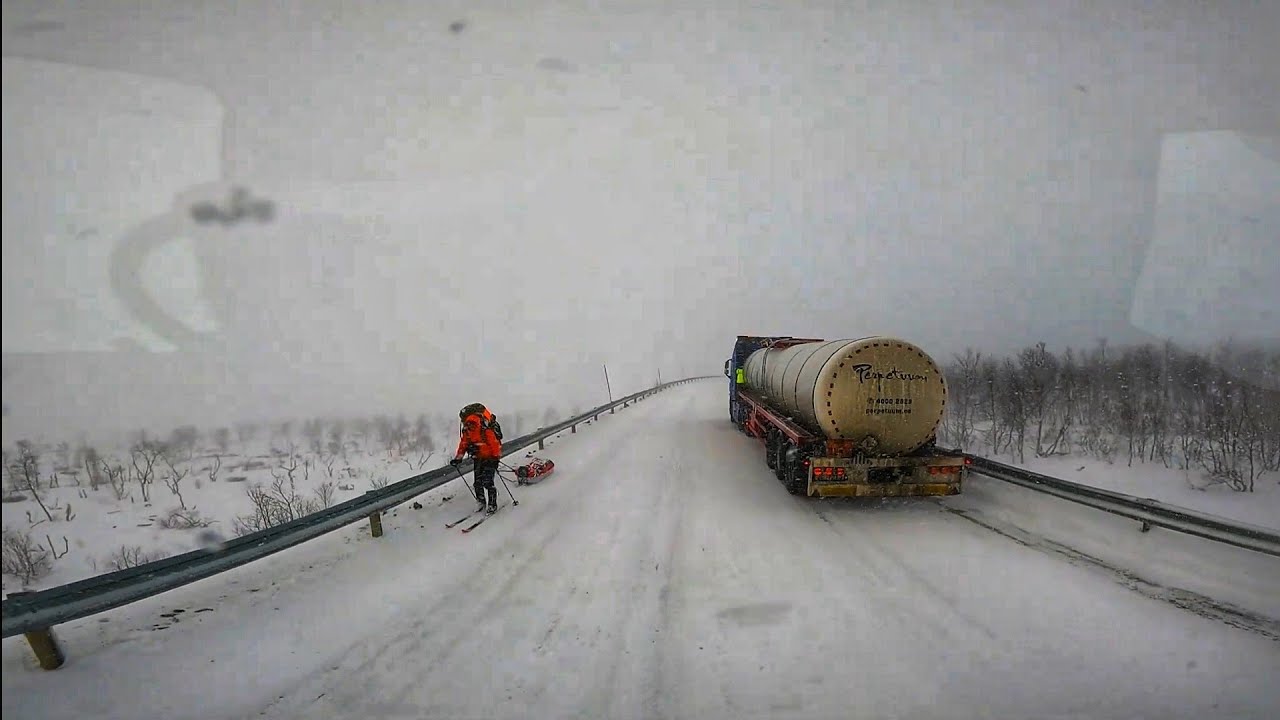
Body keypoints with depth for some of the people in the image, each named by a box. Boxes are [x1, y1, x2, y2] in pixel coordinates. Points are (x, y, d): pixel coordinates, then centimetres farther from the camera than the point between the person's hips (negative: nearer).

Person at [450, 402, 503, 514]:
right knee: (478, 482, 6)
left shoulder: (486, 429, -24)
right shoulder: (466, 429, -3)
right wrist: (458, 458, 4)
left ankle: (492, 505, -2)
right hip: (478, 458, 7)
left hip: (490, 457, -7)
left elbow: (495, 443, -20)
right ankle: (481, 502, 24)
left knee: (487, 482, -13)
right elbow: (463, 443, 9)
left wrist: (496, 457, -22)